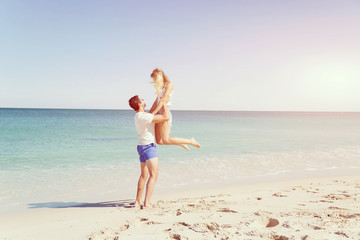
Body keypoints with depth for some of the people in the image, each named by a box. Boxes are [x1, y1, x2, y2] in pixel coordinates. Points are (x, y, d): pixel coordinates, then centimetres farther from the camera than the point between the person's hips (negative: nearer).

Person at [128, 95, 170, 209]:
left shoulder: (138, 116, 10)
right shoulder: (144, 116, -20)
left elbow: (152, 115, 32)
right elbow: (166, 117, -21)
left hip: (142, 147, 10)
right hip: (148, 146, -10)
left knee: (144, 175, 17)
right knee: (154, 174, -10)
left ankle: (138, 201, 22)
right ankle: (147, 202, -15)